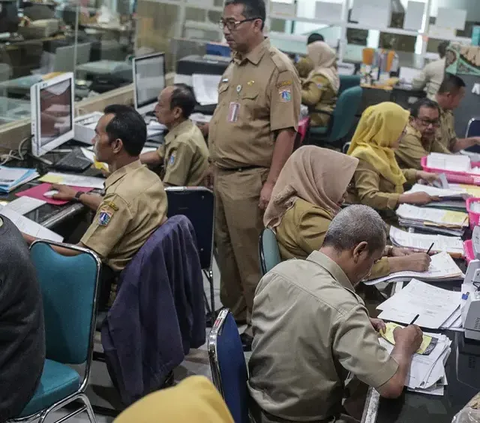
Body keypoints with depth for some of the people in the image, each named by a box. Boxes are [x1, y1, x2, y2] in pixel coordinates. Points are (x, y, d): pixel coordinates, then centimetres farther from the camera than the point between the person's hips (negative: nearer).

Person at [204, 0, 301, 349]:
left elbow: (286, 131, -18)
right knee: (226, 251, 17)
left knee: (249, 256, 3)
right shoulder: (234, 66, 12)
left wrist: (271, 184, -20)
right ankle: (231, 314, 33)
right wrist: (214, 165, 18)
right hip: (223, 176, 8)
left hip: (249, 179, -8)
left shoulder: (278, 68, -14)